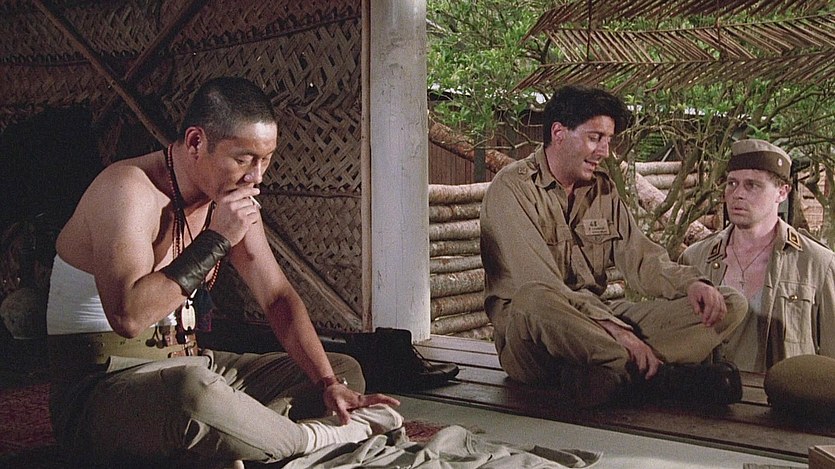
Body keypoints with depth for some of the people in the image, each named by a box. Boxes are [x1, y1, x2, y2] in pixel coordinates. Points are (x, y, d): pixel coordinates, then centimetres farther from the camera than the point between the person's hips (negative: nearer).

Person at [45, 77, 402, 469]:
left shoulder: (233, 199, 5)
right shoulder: (129, 189, -19)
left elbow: (278, 297, 6)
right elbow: (128, 317, -31)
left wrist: (330, 385, -6)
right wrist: (215, 241, -24)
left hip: (188, 367, 9)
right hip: (99, 388, -8)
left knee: (344, 370, 5)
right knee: (192, 391, -42)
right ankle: (321, 437, -14)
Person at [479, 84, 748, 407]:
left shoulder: (604, 190, 16)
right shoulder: (513, 187, -7)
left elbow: (640, 259, 11)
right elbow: (539, 284, -20)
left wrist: (691, 283, -11)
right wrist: (615, 330, -29)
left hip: (597, 320, 7)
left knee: (730, 304, -8)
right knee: (533, 300, -43)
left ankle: (609, 375, -34)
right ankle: (659, 375, -32)